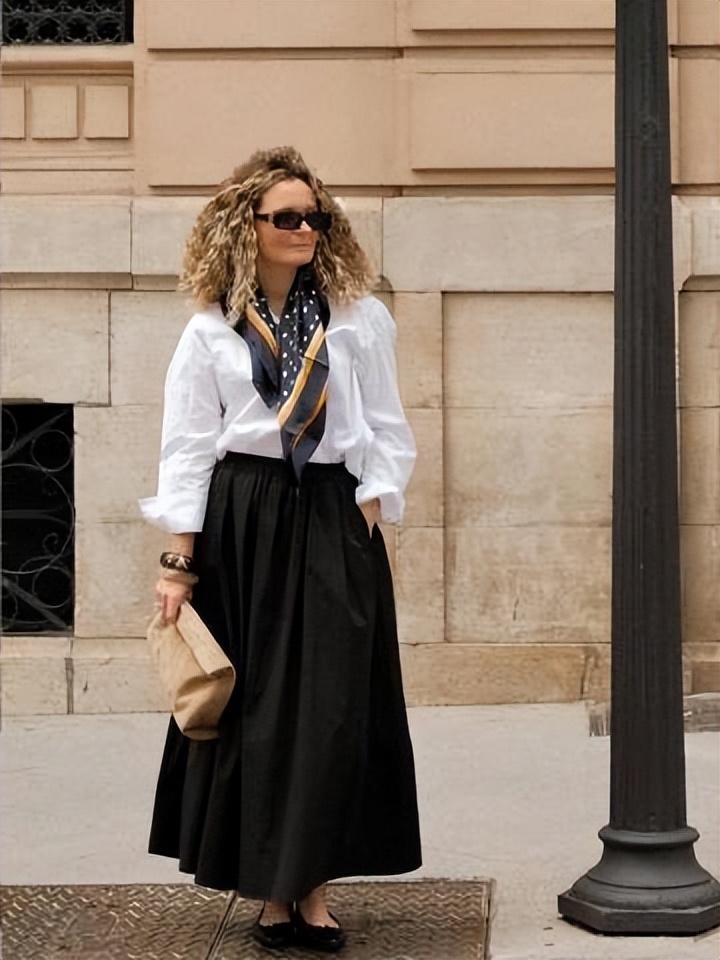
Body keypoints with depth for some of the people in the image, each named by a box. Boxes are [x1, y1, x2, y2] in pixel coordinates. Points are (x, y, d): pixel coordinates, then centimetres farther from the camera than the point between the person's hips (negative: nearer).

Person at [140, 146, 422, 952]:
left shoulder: (360, 318, 5)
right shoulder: (211, 330, 3)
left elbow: (384, 434, 7)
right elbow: (188, 448, 1)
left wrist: (364, 521, -5)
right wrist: (178, 561, -5)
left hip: (333, 522, 1)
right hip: (244, 525, 0)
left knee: (333, 704, -3)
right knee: (254, 702, 2)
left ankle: (312, 886, 5)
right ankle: (272, 889, 12)